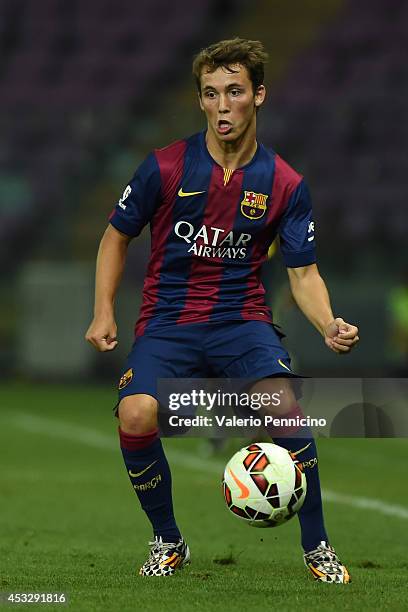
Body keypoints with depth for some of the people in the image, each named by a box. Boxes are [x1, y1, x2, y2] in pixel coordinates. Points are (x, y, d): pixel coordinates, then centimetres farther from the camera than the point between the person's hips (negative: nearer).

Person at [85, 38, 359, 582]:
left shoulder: (285, 184, 0)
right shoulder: (165, 167, -3)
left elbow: (303, 273, 4)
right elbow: (118, 235, 10)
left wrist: (330, 326, -16)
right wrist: (104, 311, 0)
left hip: (243, 319, 0)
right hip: (168, 322, 0)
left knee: (285, 408, -29)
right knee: (135, 418, -28)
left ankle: (317, 546, -7)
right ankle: (168, 541, -1)